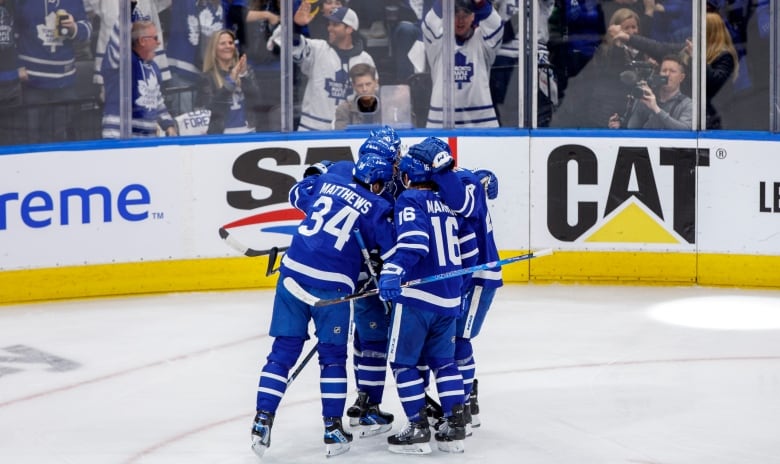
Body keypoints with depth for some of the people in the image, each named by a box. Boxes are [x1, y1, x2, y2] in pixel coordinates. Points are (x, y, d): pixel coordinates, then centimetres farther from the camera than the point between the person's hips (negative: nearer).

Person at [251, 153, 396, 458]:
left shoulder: (327, 181, 12)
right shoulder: (377, 209, 0)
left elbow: (301, 199, 31)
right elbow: (391, 251, 1)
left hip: (293, 273, 3)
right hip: (331, 288, -3)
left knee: (283, 351, 9)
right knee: (333, 357, 11)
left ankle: (262, 421, 3)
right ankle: (333, 431, 12)